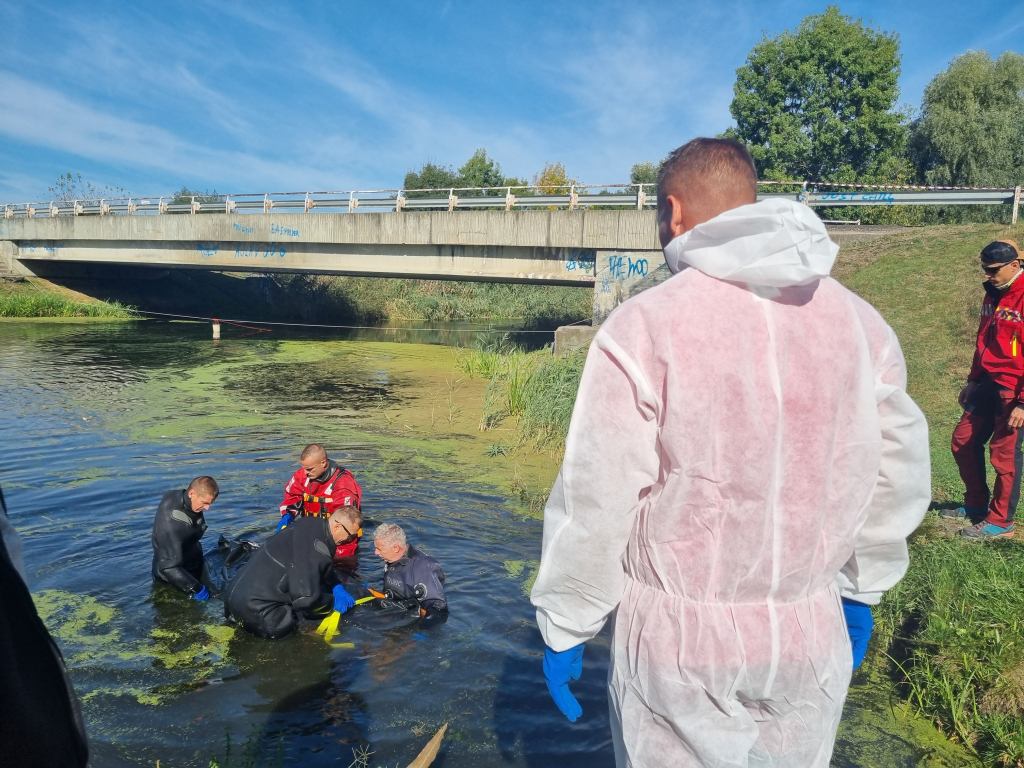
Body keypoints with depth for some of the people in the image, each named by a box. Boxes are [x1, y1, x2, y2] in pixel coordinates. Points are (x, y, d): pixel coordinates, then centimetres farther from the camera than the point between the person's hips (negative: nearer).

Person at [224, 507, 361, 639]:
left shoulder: (311, 525, 3)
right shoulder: (314, 549, -26)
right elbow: (306, 598, -27)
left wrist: (337, 587, 11)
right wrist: (333, 602, -9)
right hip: (255, 607, -9)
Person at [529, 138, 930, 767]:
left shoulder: (642, 328, -18)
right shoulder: (860, 321, -3)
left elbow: (594, 502, -15)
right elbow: (897, 474, 6)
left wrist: (564, 628, 0)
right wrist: (861, 590, 21)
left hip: (680, 635, -4)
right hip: (812, 637, 4)